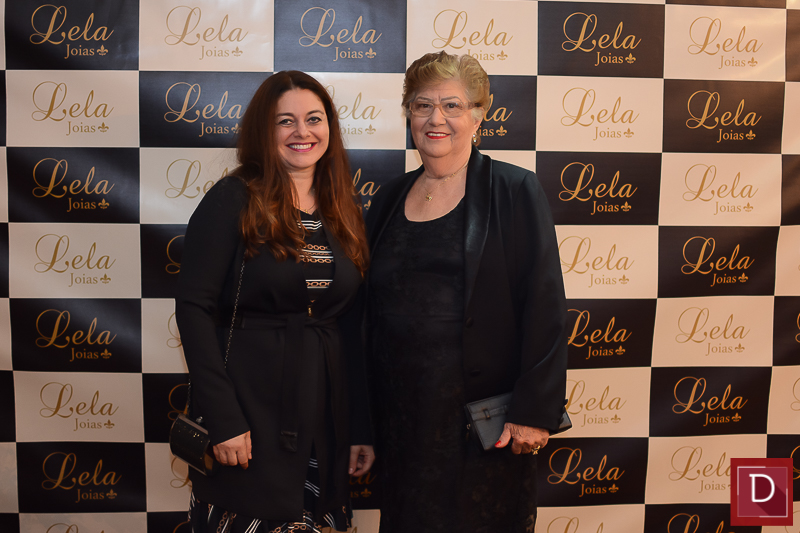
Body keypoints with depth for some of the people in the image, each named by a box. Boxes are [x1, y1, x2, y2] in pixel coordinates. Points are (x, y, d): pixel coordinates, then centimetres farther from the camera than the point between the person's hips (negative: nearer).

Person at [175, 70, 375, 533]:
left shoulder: (346, 214, 9)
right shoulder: (234, 201, -6)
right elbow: (194, 308, -11)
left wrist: (362, 428, 6)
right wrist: (223, 419, -16)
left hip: (325, 414, 5)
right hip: (248, 406, -4)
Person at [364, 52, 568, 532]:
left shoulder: (514, 192, -5)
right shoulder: (389, 200, 9)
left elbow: (545, 307, -9)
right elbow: (372, 312, 13)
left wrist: (535, 412, -14)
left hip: (487, 425, -4)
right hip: (404, 417, 4)